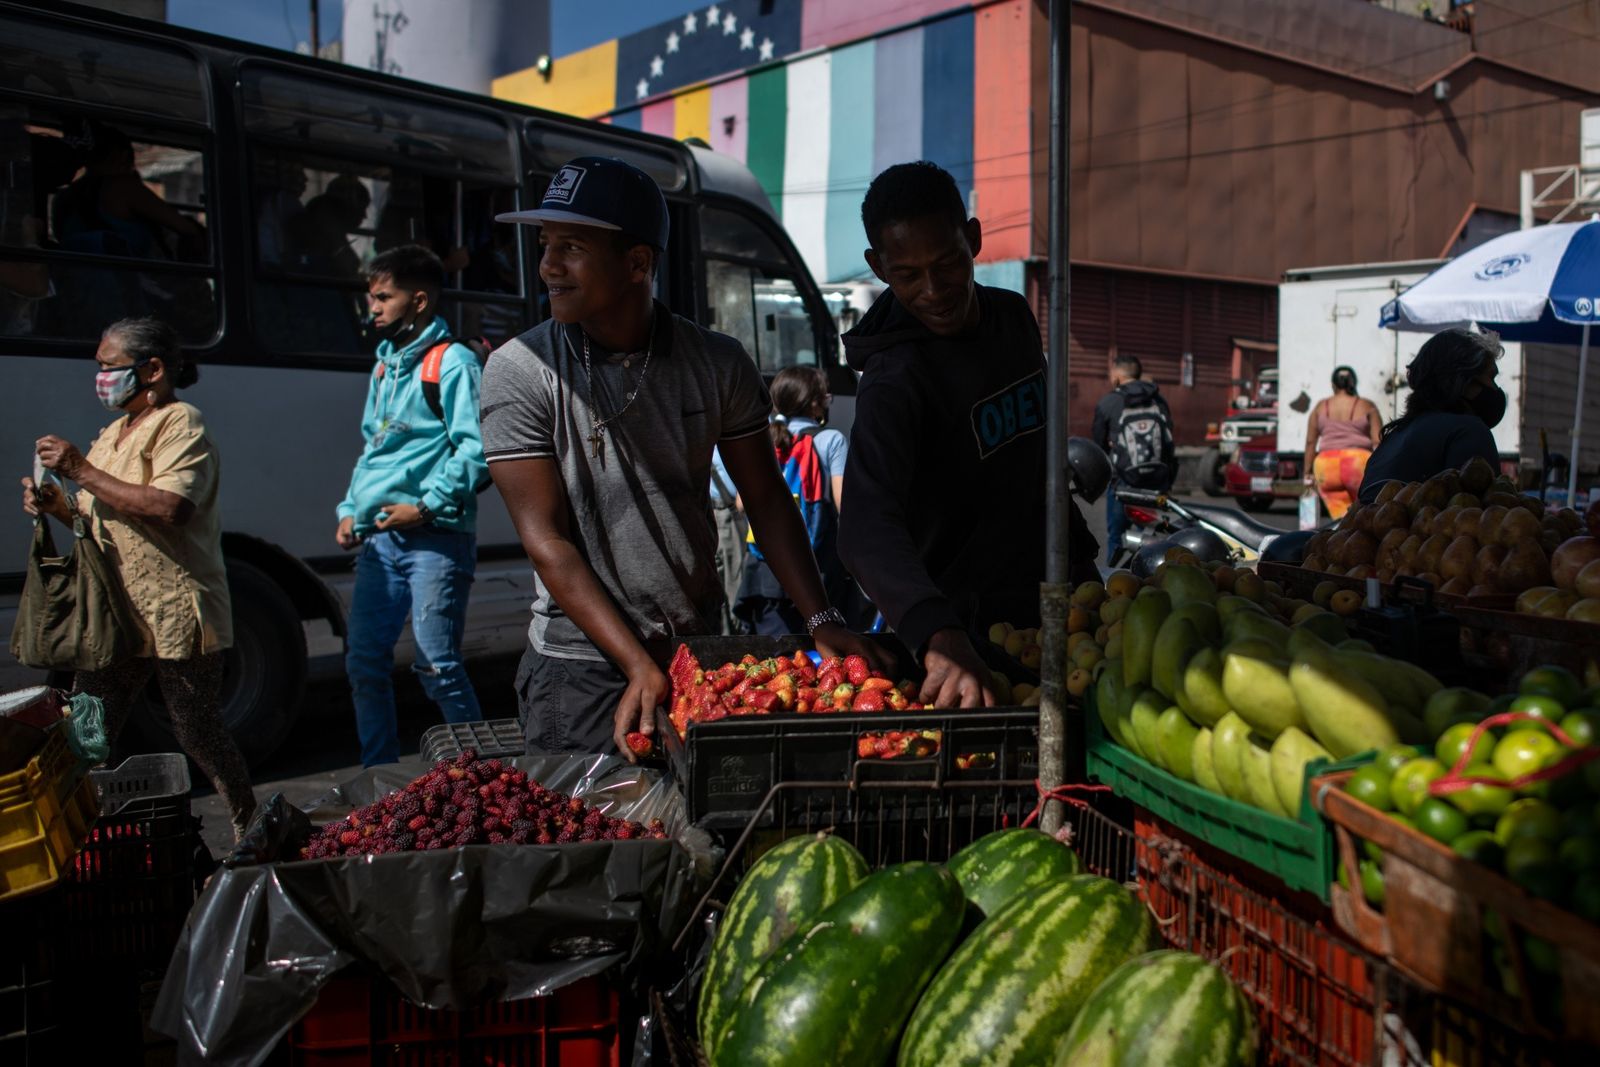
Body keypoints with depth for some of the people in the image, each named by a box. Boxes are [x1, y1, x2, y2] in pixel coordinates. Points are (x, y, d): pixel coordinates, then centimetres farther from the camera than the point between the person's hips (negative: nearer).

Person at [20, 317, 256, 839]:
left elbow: (168, 508, -25)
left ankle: (251, 836, 17)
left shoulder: (181, 423, -9)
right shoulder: (113, 434, 20)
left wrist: (82, 472, -20)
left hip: (176, 617, -8)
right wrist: (56, 505, 6)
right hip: (114, 615, 8)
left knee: (199, 736, 1)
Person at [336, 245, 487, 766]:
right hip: (379, 539, 8)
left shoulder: (452, 362, -4)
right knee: (363, 660, 8)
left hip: (435, 539, -8)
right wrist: (351, 509, 14)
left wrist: (427, 506, -16)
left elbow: (477, 450, -12)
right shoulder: (385, 366, 21)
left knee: (437, 665, -8)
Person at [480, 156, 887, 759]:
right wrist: (639, 667, -21)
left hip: (700, 650, 3)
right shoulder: (520, 373, -10)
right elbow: (546, 539, -13)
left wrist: (821, 621, -8)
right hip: (582, 669, -2)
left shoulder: (720, 364, -2)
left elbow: (766, 501, 4)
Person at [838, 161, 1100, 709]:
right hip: (972, 625, -7)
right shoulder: (894, 380, -22)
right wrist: (941, 636, -51)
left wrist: (1081, 558, 17)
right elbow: (867, 528, -37)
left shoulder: (1014, 316, 2)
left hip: (1056, 599, 7)